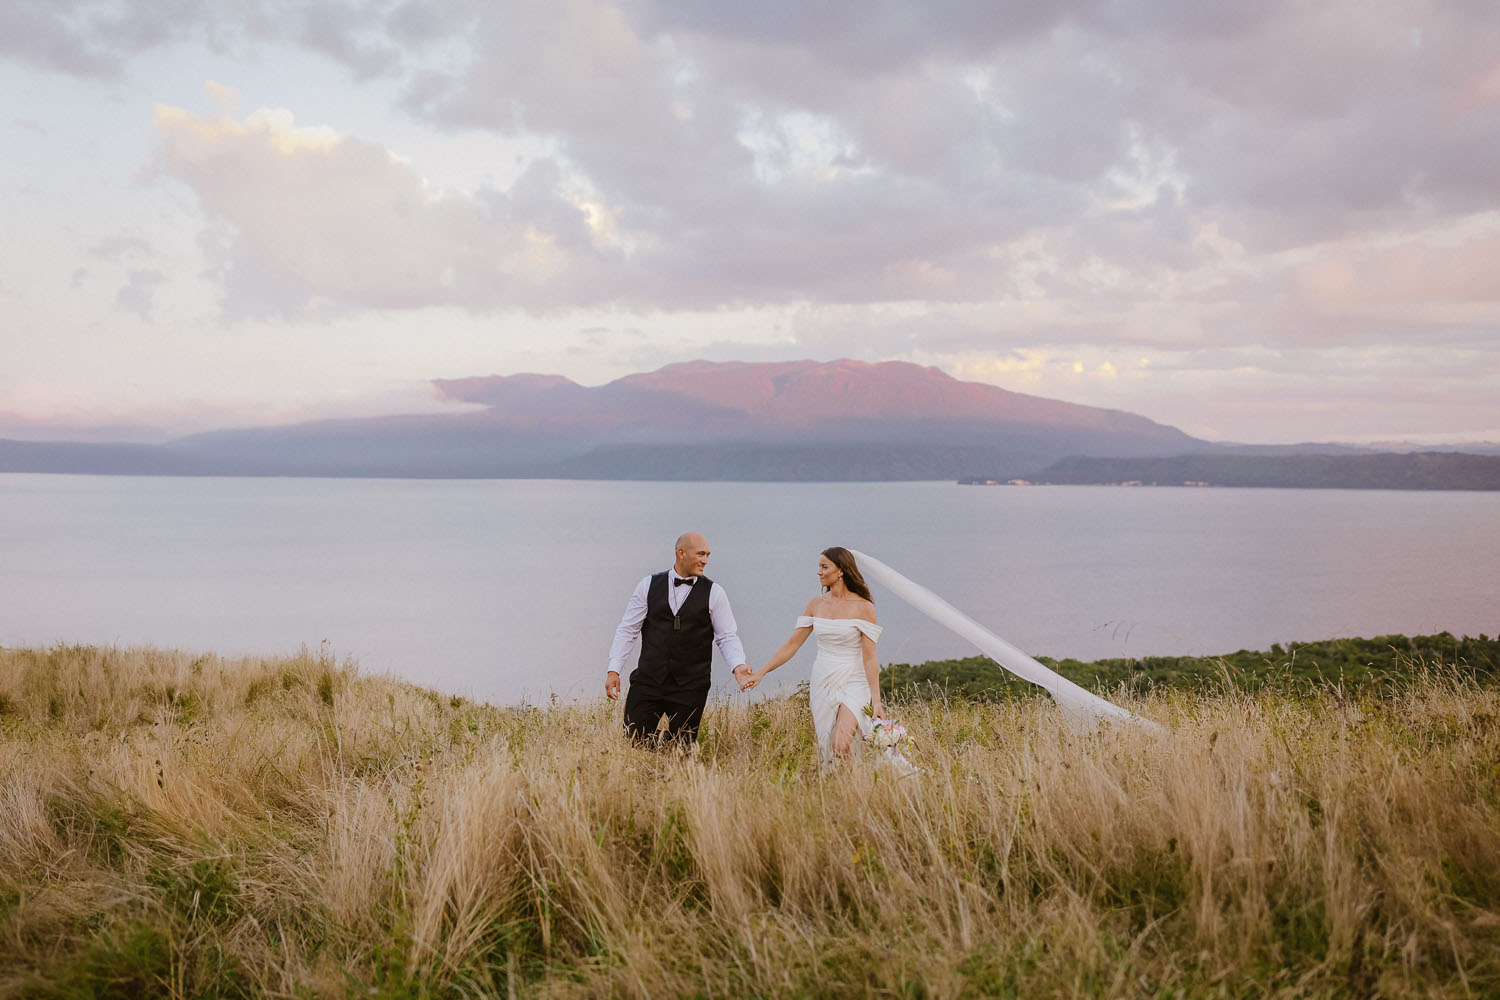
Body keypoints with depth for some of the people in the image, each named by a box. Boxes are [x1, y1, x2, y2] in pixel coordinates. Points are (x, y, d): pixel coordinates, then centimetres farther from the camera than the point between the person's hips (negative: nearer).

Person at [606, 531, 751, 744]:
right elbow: (627, 629, 6)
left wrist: (738, 666, -17)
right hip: (648, 680, 1)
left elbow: (727, 637, 2)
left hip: (690, 687, -1)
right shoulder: (649, 585, 5)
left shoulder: (713, 593, 3)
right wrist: (613, 669, -3)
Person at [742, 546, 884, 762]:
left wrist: (876, 701, -13)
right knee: (824, 750, 3)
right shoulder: (816, 604, 7)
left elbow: (869, 659, -9)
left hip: (852, 685, -5)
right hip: (822, 684, 5)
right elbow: (792, 644, 8)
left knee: (841, 746, -23)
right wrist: (760, 672, 2)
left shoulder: (863, 607, -7)